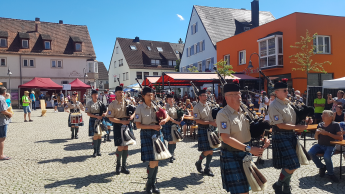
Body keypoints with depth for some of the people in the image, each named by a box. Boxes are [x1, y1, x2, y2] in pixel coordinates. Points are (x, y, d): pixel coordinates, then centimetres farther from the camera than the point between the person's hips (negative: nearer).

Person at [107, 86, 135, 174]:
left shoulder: (127, 103, 6)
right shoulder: (112, 104, -4)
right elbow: (110, 118, -9)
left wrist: (132, 116, -11)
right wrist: (122, 121, -20)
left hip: (127, 125, 4)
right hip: (118, 126, -3)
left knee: (126, 146, 7)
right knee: (120, 147, -6)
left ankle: (124, 166, 19)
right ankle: (118, 165, 19)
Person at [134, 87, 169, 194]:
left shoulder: (156, 107, 5)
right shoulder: (139, 108, -6)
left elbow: (167, 116, 9)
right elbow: (138, 125, -9)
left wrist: (164, 120, -15)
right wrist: (152, 126, -18)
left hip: (157, 133, 4)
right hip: (146, 134, -4)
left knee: (156, 161, 7)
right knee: (152, 161, -9)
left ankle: (153, 184, 24)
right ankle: (149, 184, 16)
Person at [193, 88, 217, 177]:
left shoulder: (208, 106, 10)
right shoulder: (197, 107, -10)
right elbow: (197, 121, -16)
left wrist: (215, 123, 3)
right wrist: (210, 122, -18)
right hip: (203, 130, -7)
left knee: (211, 150, 8)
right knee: (208, 150, -9)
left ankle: (207, 168, 20)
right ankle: (198, 163, 17)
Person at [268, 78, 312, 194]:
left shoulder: (287, 103, 10)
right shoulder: (274, 106, -14)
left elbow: (293, 119, 19)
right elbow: (280, 125, -19)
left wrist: (304, 121, 0)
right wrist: (298, 127, -17)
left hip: (291, 135, 8)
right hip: (280, 136, -8)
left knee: (291, 166, 15)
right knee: (291, 166, -10)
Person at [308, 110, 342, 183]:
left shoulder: (335, 125, -3)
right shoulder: (320, 124, 9)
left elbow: (340, 138, -11)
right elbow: (316, 138, 15)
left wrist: (328, 133, -18)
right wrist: (317, 133, -8)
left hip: (330, 146, -4)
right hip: (320, 145, 5)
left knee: (327, 157, -34)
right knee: (310, 153, -23)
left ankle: (330, 173, -4)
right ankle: (321, 167, 4)